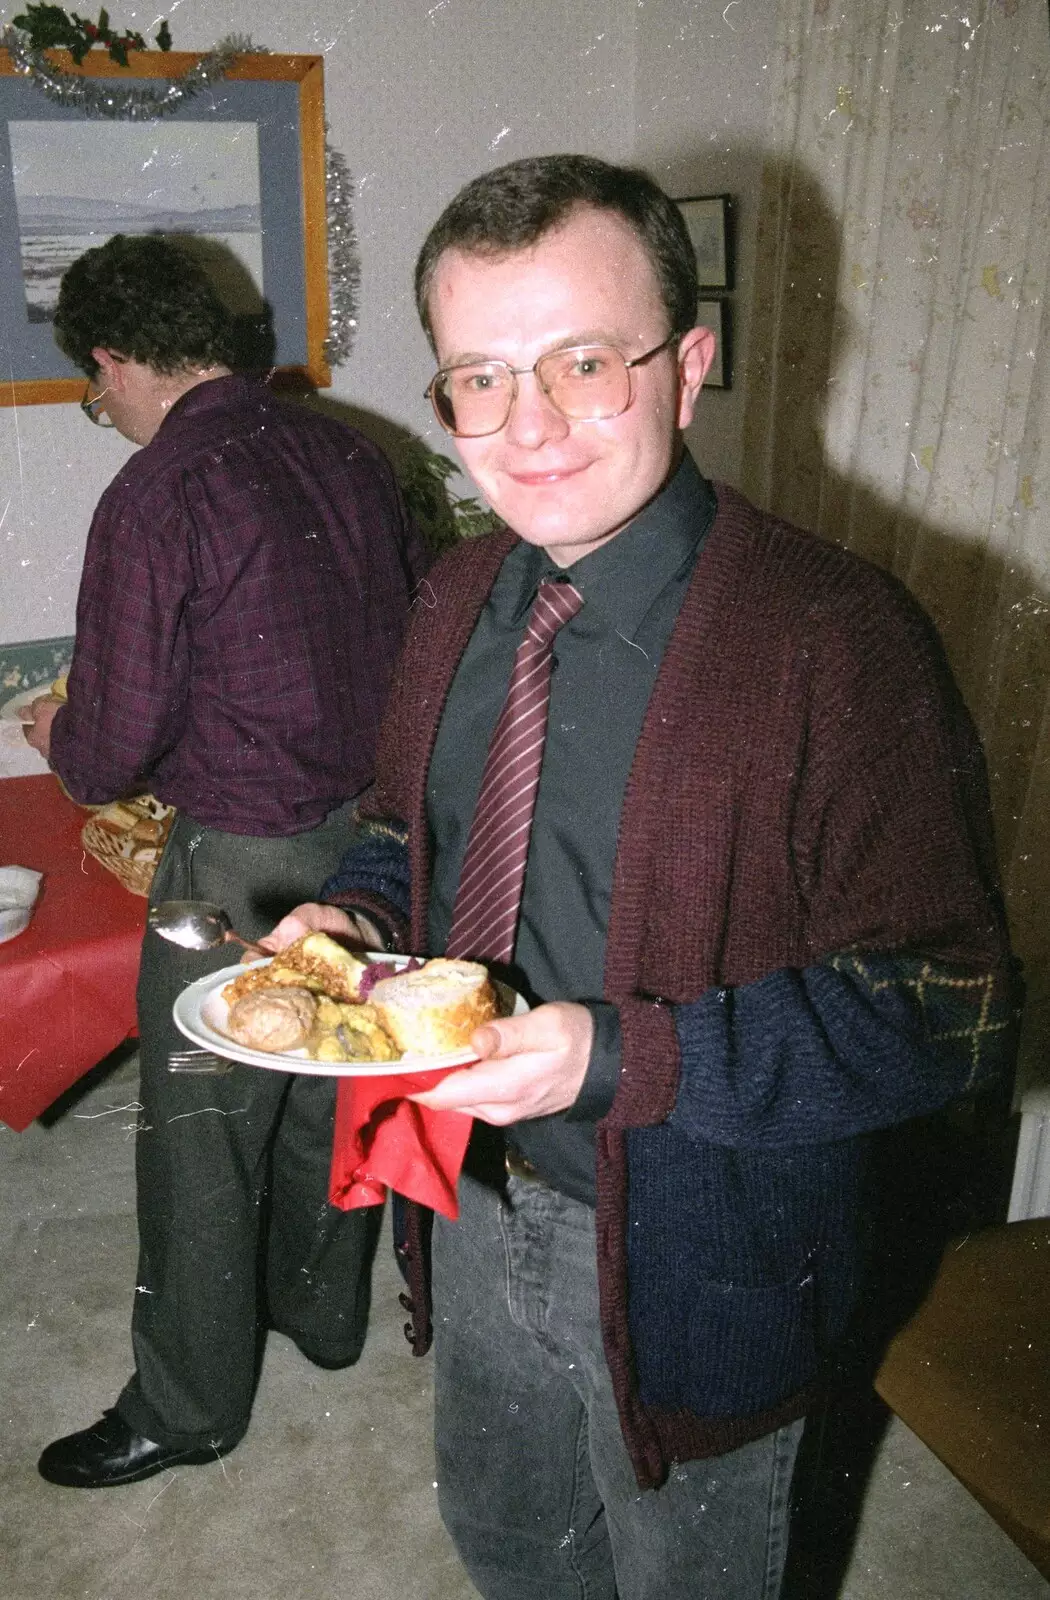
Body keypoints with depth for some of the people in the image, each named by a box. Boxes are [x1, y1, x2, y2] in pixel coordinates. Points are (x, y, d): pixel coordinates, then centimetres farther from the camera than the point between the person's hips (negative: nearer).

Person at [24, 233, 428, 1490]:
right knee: (327, 1091, 24)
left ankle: (186, 1407, 30)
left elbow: (115, 744, -17)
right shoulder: (346, 453, 1)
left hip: (243, 865, -7)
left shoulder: (152, 499, -18)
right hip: (371, 836, 7)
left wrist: (55, 734, 6)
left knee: (200, 1140, 11)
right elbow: (413, 641, 9)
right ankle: (322, 1308, 45)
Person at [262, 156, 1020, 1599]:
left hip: (694, 1259, -5)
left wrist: (621, 1057, -33)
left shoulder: (836, 638, -25)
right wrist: (353, 917, -11)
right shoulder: (461, 600, -3)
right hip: (481, 1206, 6)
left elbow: (947, 1014, -24)